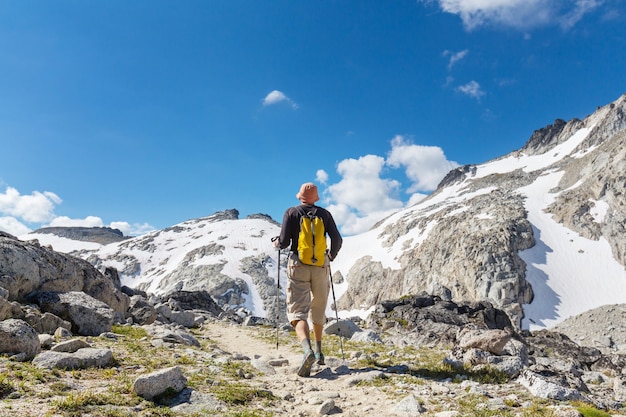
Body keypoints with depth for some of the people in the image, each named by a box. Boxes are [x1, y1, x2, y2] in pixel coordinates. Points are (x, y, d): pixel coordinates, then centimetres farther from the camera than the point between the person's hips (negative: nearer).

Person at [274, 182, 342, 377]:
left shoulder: (291, 212, -1)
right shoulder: (324, 214, 5)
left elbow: (284, 242, -8)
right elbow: (337, 240, -1)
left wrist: (277, 243, 15)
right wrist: (331, 256, 18)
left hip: (298, 266, -3)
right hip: (321, 267, 3)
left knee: (297, 311, -5)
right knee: (318, 311, 19)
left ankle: (308, 350, -28)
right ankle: (319, 351, 32)